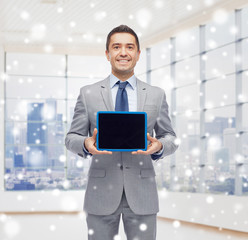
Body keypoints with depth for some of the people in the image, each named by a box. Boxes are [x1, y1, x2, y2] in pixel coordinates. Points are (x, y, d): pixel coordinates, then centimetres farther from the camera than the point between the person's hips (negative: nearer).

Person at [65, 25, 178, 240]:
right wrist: (86, 144, -16)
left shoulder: (157, 95, 9)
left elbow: (170, 138, 12)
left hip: (142, 195, 1)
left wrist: (159, 146, -12)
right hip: (101, 193, -1)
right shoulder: (88, 94, 6)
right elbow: (71, 138, 8)